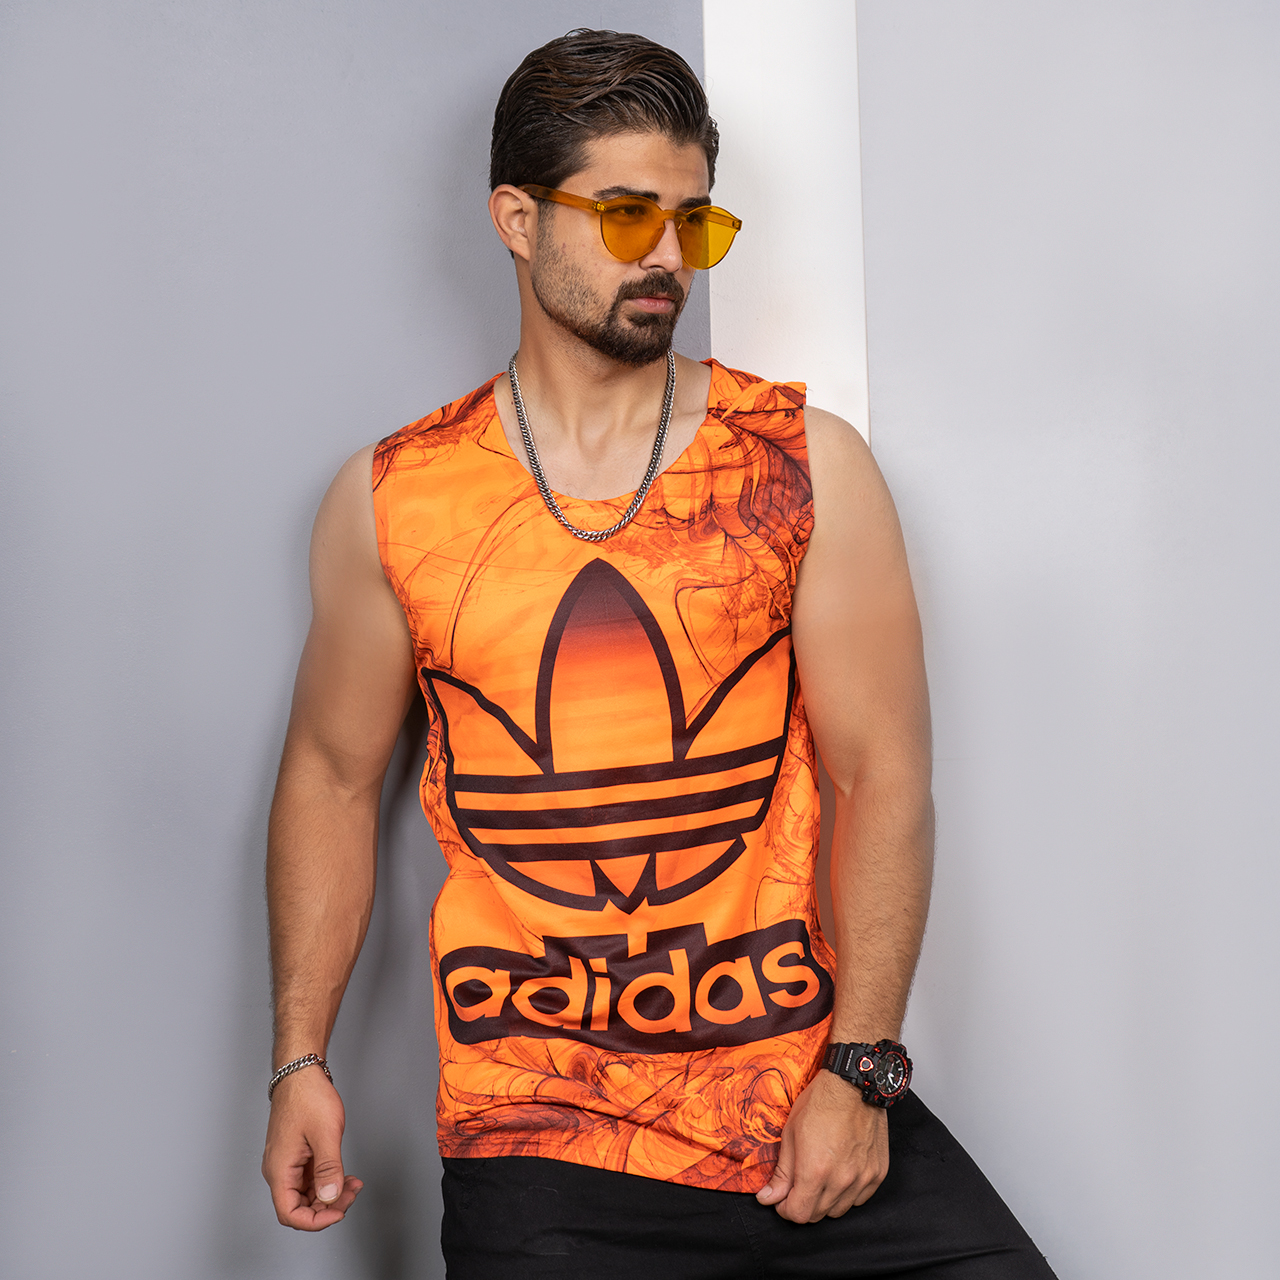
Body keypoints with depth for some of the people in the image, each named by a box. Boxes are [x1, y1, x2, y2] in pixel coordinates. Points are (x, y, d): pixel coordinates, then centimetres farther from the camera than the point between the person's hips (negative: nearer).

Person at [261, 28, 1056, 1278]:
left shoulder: (805, 464, 2)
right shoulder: (388, 502, 4)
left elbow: (882, 770, -1)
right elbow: (331, 776, 11)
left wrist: (859, 1072, -8)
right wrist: (300, 1058, 5)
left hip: (805, 1099, 0)